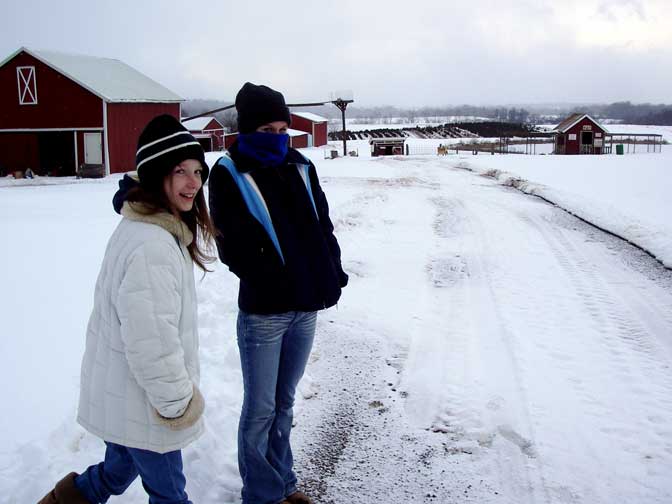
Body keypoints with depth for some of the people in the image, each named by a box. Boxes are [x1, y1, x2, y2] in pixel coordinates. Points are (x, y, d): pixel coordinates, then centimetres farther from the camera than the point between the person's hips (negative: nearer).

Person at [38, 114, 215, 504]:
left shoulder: (159, 228, 5)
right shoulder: (150, 246, -29)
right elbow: (151, 343, -30)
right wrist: (177, 401, -18)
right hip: (141, 402, -9)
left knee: (120, 471, 28)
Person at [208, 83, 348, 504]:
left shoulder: (301, 168, 8)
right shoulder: (229, 175, -7)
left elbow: (324, 225, 12)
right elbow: (234, 246, -13)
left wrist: (332, 272, -1)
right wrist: (277, 284, -17)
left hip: (307, 306, 5)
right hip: (263, 311, -5)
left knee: (284, 401, 19)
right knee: (261, 410, 5)